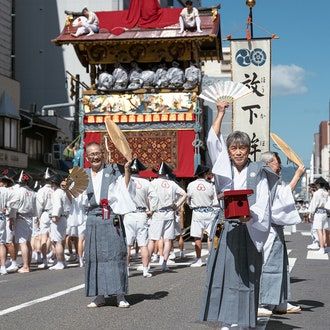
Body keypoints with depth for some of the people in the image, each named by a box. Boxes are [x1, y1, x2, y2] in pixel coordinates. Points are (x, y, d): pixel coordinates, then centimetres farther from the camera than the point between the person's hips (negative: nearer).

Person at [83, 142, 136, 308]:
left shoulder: (113, 170, 4)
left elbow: (126, 188, -7)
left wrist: (126, 169, -14)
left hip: (112, 219, -3)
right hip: (93, 220, 3)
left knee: (115, 255, -5)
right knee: (95, 256, 4)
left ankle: (120, 296, -1)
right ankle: (99, 296, 12)